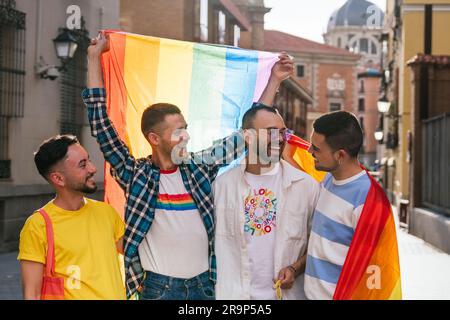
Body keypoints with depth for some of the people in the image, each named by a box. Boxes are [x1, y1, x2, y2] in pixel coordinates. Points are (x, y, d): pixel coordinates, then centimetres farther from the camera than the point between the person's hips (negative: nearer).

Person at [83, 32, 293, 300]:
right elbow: (101, 125, -8)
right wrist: (95, 57, -7)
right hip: (158, 286, -3)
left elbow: (246, 135, 9)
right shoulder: (136, 174, -5)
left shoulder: (200, 166, 2)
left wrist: (274, 80, 8)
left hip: (205, 283, 3)